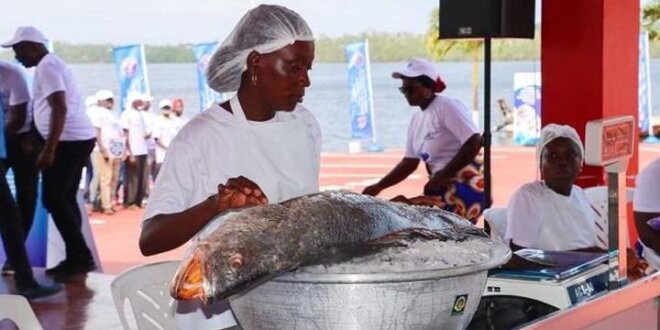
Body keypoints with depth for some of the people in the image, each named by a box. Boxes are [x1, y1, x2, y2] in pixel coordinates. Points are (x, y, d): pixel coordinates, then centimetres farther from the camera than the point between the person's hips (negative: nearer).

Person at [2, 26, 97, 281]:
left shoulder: (46, 66, -12)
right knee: (64, 199, 12)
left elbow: (60, 109, -22)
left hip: (69, 140, -10)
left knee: (53, 200, -9)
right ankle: (77, 258, 13)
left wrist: (49, 149, -24)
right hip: (77, 138, 10)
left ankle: (80, 257, -10)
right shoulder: (51, 64, 20)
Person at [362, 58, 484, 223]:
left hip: (465, 188, -8)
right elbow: (409, 162, 16)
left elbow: (474, 143, -20)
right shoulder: (417, 119, 14)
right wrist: (378, 187, 7)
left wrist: (441, 176, -19)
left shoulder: (447, 107, -12)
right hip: (443, 190, 8)